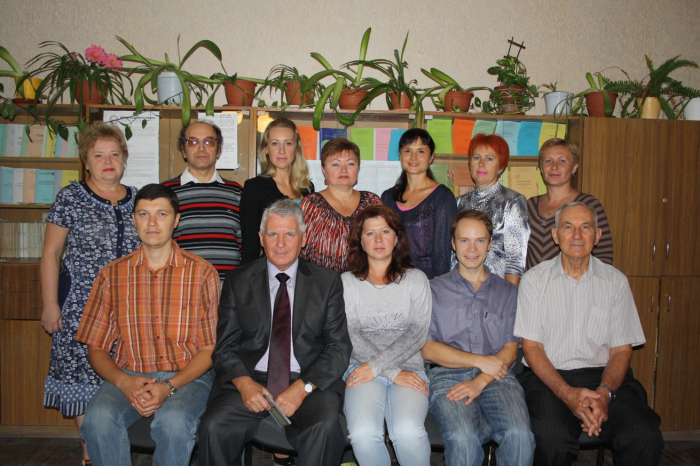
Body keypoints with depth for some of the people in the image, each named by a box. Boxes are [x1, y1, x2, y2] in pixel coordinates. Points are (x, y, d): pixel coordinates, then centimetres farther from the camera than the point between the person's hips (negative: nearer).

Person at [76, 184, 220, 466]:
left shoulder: (202, 273, 1)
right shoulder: (112, 275, 8)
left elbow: (209, 349, 1)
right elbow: (96, 349, 9)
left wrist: (169, 386, -14)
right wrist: (124, 382, -11)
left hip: (186, 377, -2)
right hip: (126, 377, 2)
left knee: (174, 422, -33)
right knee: (99, 419, -28)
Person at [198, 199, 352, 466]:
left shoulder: (327, 282, 6)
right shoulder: (238, 281, 9)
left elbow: (339, 347, 1)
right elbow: (224, 347, 7)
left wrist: (303, 387, -14)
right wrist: (244, 383, -13)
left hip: (311, 383, -1)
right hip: (250, 381, 1)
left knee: (325, 427, -31)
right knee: (214, 426, -26)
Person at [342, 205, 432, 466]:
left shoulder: (416, 279, 11)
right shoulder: (347, 282, 9)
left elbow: (417, 334, 0)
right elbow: (352, 337, 0)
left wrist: (376, 365, -12)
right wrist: (393, 373, -11)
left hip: (408, 367, 0)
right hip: (362, 369, 0)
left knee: (408, 432, -29)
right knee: (363, 434, -29)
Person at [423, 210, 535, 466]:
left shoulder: (509, 292, 19)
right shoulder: (434, 290, 13)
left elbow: (510, 349, 9)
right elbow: (427, 348, 3)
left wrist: (480, 381, -9)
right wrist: (480, 361, -6)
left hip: (496, 377, 2)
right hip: (448, 375, -1)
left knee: (520, 435, -29)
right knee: (463, 438, -31)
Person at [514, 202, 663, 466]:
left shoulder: (615, 281, 9)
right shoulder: (534, 279, 4)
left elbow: (621, 349, 7)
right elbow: (531, 346, -1)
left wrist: (604, 392, -13)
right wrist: (568, 393, -15)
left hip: (602, 375, 2)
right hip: (548, 376, -2)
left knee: (645, 436, -26)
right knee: (552, 436, -31)